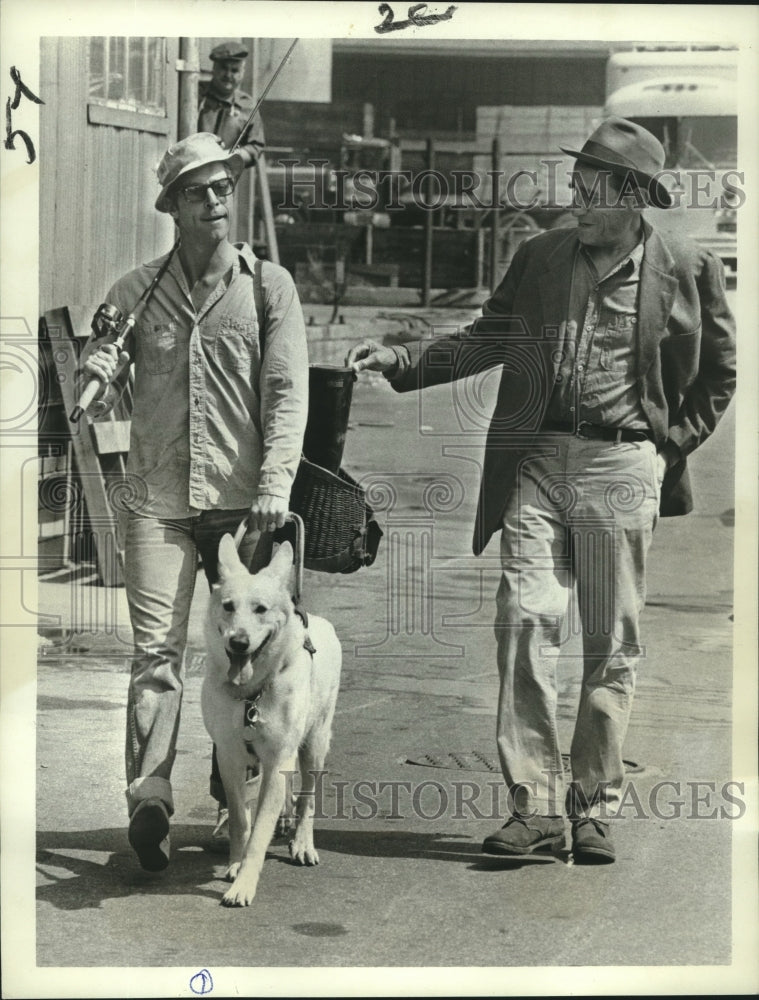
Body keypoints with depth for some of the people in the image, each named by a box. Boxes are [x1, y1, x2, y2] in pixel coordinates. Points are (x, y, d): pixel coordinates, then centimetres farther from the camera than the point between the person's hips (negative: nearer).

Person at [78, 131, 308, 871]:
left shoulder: (268, 285, 6)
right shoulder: (136, 291, 10)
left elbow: (288, 394, 0)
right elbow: (101, 371, 9)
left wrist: (273, 490, -11)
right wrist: (99, 372, -16)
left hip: (244, 499, 0)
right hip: (159, 500, 0)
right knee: (156, 650, -10)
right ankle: (148, 801, -15)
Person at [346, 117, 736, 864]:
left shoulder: (684, 270, 3)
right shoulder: (540, 258, 10)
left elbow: (718, 374, 12)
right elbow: (487, 340, 16)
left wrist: (672, 443, 4)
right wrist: (400, 362, 4)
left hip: (622, 463, -2)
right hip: (537, 458, 2)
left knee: (612, 643, 3)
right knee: (525, 619, -9)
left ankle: (594, 809, 13)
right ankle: (534, 806, -4)